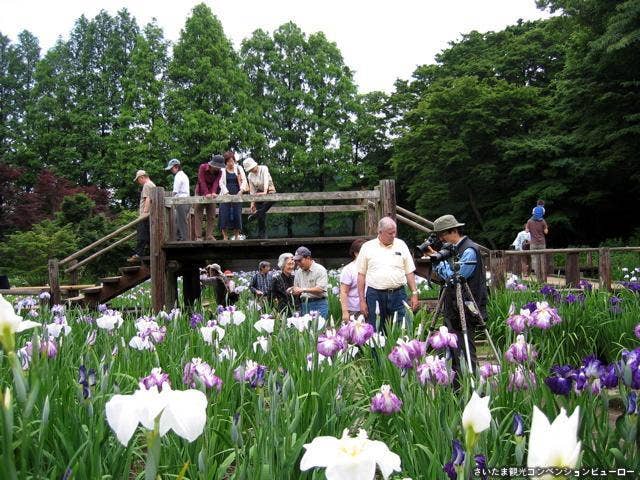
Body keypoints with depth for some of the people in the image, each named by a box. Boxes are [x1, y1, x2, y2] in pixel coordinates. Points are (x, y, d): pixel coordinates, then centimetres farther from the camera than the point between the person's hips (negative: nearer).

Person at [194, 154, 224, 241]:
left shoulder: (219, 172, -5)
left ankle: (209, 235, 7)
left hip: (211, 195, 4)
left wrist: (213, 193, -40)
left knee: (211, 216, 2)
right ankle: (198, 236, -7)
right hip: (200, 194, -4)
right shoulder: (202, 167, -15)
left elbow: (216, 182, -20)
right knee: (198, 215, -6)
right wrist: (206, 193, -38)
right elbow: (202, 181, -25)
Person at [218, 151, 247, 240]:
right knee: (225, 215, -8)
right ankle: (225, 237, -3)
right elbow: (221, 183, -3)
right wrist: (227, 193, -17)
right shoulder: (222, 170, 3)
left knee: (237, 215, -1)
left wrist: (241, 190, -12)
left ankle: (237, 236, 8)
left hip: (237, 195, 2)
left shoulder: (238, 168, 9)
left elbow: (244, 180, 5)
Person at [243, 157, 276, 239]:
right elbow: (252, 190, 2)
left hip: (269, 191, -3)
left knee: (272, 199, -40)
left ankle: (256, 214, -31)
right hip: (259, 194, 3)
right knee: (262, 216, -8)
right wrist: (252, 203, -4)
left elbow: (266, 180, -26)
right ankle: (262, 236, -3)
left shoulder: (263, 168, -10)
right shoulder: (250, 176, 2)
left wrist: (265, 192, -40)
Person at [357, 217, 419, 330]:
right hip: (374, 295, -1)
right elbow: (361, 275, 5)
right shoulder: (367, 247, 4)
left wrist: (414, 293, 3)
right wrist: (362, 300, 0)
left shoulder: (401, 245, 9)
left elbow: (409, 272, 11)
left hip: (398, 294, 1)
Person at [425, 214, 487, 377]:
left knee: (465, 351, -7)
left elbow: (455, 276, -19)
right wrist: (434, 258, 4)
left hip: (465, 310, -9)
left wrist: (438, 259, -9)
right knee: (453, 351, 12)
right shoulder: (452, 248, 15)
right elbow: (443, 275, 17)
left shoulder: (469, 250, -13)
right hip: (452, 309, 9)